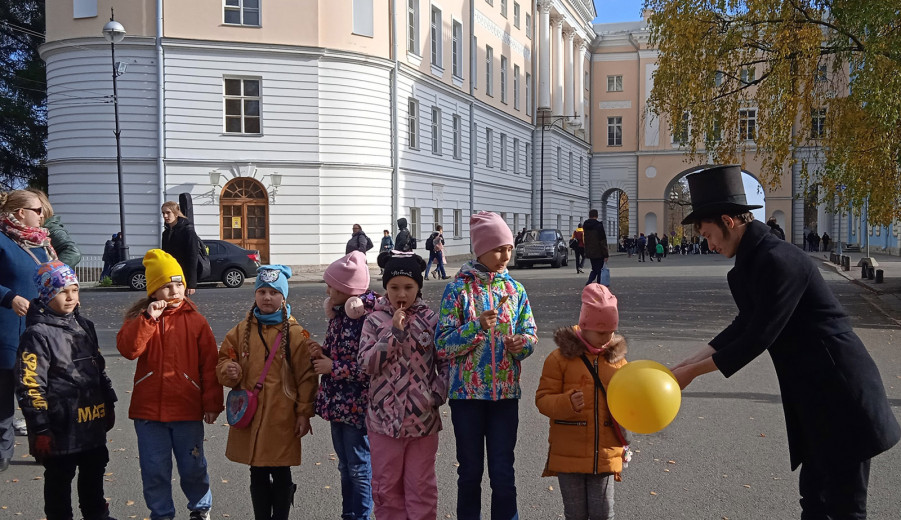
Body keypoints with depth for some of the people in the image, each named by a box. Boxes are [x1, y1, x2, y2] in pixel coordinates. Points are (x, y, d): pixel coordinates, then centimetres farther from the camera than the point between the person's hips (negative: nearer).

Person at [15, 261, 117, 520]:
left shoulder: (84, 326, 8)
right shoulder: (37, 334, -15)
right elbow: (29, 387, -17)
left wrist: (108, 405, 17)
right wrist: (40, 429, -18)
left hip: (93, 422, 7)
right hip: (61, 428, -7)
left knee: (94, 471, 22)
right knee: (59, 480, 10)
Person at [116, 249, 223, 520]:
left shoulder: (195, 320, 0)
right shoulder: (139, 319, 3)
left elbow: (210, 364, -1)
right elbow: (127, 349, -15)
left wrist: (212, 403, -3)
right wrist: (149, 318, -22)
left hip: (188, 409, -1)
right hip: (148, 409, 1)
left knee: (193, 467, 11)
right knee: (154, 470, 9)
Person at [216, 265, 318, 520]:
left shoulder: (296, 334, -5)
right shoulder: (241, 331, 7)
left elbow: (307, 377, -5)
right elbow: (223, 361, 12)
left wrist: (304, 413, -6)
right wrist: (229, 370, -11)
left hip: (282, 419, -3)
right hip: (249, 416, 4)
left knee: (281, 475, 7)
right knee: (258, 475, 15)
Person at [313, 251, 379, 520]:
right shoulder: (338, 313, 8)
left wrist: (332, 367, -16)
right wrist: (322, 353, 0)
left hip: (357, 406, -8)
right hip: (336, 403, 8)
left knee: (359, 468, 3)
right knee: (345, 466, 18)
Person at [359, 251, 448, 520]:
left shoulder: (430, 320, -1)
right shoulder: (375, 320, -1)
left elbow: (445, 362, 3)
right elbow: (367, 364, -11)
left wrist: (439, 393, -9)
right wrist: (394, 332, -17)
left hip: (423, 417, 0)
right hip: (385, 417, 1)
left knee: (421, 486, 10)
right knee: (386, 485, 12)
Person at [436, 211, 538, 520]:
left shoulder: (514, 289, 4)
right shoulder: (458, 289, -7)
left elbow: (530, 332, 8)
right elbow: (443, 345, -10)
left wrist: (524, 342, -15)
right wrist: (477, 327, -24)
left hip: (506, 391, 2)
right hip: (467, 391, -2)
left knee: (503, 473, 7)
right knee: (470, 472, 11)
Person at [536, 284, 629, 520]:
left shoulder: (616, 358, 4)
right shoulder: (561, 358, -7)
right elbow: (543, 399, -8)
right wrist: (567, 403, -26)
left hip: (605, 454, 2)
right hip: (569, 454, -2)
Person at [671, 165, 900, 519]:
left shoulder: (777, 261, -22)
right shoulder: (755, 260, 9)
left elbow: (760, 336, -21)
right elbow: (745, 325, 11)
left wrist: (693, 370, -11)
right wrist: (688, 363, 4)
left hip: (840, 393, -10)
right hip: (816, 394, 10)